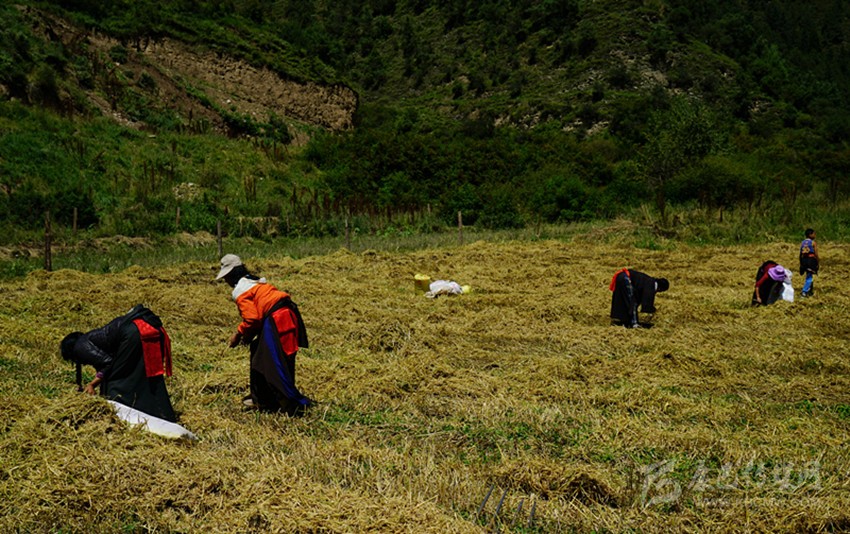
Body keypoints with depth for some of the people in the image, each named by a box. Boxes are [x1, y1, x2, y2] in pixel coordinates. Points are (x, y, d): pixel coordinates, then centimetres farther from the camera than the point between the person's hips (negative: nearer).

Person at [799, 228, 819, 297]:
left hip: (804, 260, 6)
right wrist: (818, 263, -1)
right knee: (809, 277, -4)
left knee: (809, 276, 19)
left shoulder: (802, 243, 9)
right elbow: (816, 254, -9)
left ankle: (809, 291, 25)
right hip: (811, 260, -6)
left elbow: (800, 254, 10)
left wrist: (801, 263, 16)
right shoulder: (813, 243, -7)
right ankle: (804, 292, -12)